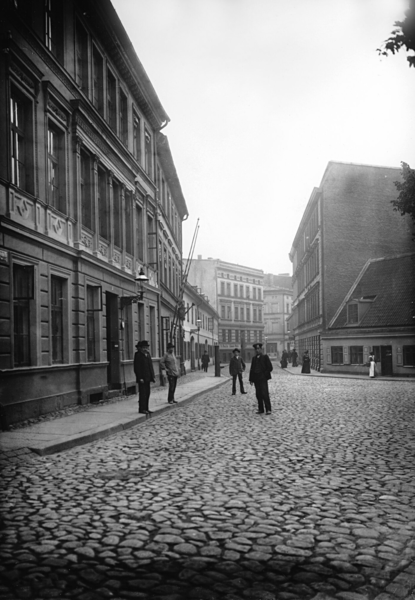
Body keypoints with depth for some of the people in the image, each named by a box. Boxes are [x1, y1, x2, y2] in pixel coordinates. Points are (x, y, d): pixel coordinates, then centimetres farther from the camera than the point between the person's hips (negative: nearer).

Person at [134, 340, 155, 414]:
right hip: (142, 378, -8)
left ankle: (146, 409, 17)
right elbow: (136, 367, -14)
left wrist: (153, 376, 12)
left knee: (147, 393, 10)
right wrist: (140, 378, -19)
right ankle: (142, 409, 1)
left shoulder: (147, 354, 14)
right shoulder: (138, 355, -9)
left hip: (147, 378, 8)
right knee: (143, 393, -5)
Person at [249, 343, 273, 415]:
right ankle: (261, 410, 9)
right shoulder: (254, 358, 15)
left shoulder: (265, 357, 1)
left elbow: (270, 367, -2)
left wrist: (265, 374, -8)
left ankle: (268, 409, -9)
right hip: (256, 379, 5)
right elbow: (252, 369, 16)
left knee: (264, 394, -12)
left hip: (263, 378, -5)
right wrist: (251, 379, 11)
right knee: (258, 395, 5)